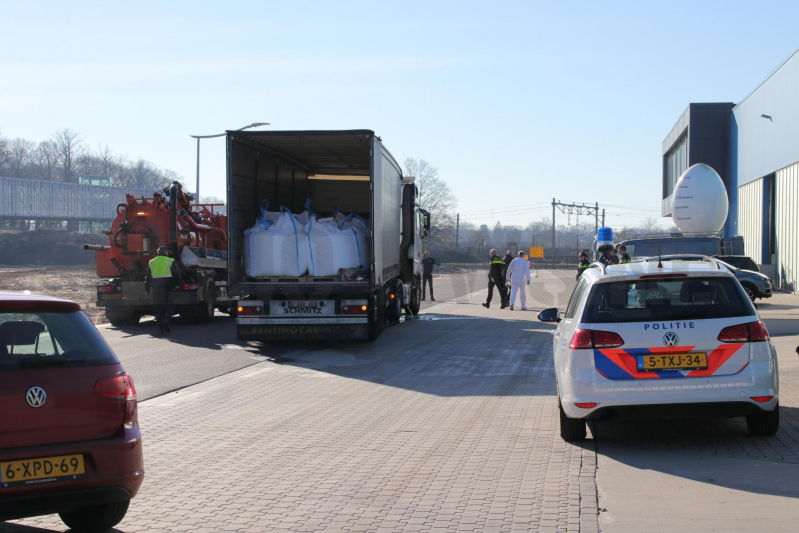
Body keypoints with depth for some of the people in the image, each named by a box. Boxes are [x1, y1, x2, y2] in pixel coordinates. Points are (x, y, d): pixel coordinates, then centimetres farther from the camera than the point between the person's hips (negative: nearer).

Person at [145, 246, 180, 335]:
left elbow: (148, 278, 11)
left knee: (158, 308, 4)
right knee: (169, 306, 5)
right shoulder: (170, 261, 1)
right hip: (167, 284, -3)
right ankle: (167, 319, -24)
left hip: (156, 286, 3)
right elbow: (176, 275, -3)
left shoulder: (151, 262, 12)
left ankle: (160, 329, -2)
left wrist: (147, 290, 14)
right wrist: (176, 285, 7)